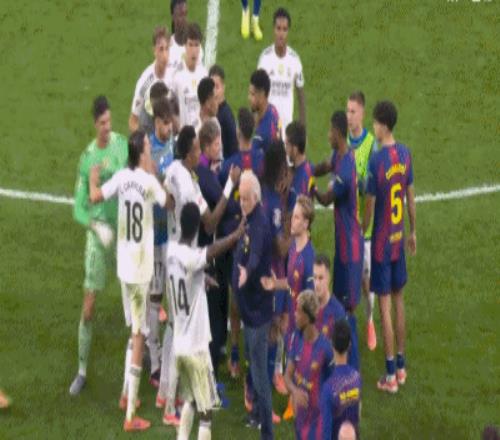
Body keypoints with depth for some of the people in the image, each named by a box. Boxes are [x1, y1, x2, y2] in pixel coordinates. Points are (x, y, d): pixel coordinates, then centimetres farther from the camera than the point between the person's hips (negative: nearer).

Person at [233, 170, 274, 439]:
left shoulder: (260, 225, -24)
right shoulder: (247, 221, 6)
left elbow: (255, 255, -42)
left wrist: (247, 272, -60)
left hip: (258, 308, -10)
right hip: (248, 306, 10)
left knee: (260, 372, -7)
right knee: (253, 364, 25)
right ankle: (257, 413, 42)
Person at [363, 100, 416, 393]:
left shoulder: (376, 162, -21)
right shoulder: (405, 154, -1)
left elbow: (370, 206, -15)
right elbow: (411, 196, 8)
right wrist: (414, 232, 19)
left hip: (381, 241, -6)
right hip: (399, 237, 6)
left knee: (385, 304, -1)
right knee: (398, 299, 16)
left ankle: (391, 375, 3)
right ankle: (401, 366, 24)